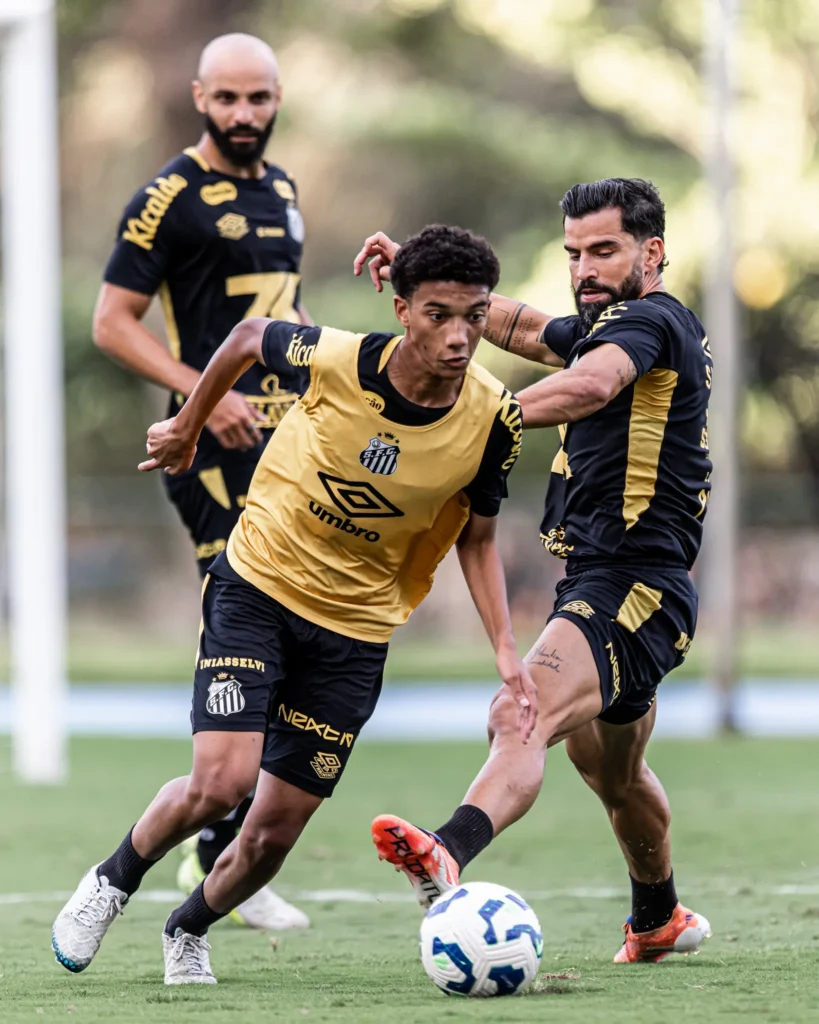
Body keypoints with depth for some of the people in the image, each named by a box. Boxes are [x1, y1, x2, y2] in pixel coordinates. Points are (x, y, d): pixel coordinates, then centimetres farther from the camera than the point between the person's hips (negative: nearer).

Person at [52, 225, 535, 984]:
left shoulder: (493, 420, -14)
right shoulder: (336, 361, -22)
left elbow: (476, 537, 2)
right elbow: (250, 337, 1)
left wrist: (505, 651, -8)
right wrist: (186, 428, 14)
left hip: (356, 629, 2)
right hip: (257, 587, -2)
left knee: (275, 833, 3)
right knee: (221, 780, -20)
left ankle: (187, 931, 35)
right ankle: (111, 883, 10)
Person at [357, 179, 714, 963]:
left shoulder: (650, 319, -11)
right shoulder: (607, 327, 19)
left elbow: (592, 384, -34)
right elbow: (523, 327, 37)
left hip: (631, 587, -11)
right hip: (597, 584, 11)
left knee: (523, 716, -35)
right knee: (614, 774, 30)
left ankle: (450, 856, -59)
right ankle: (660, 920, 51)